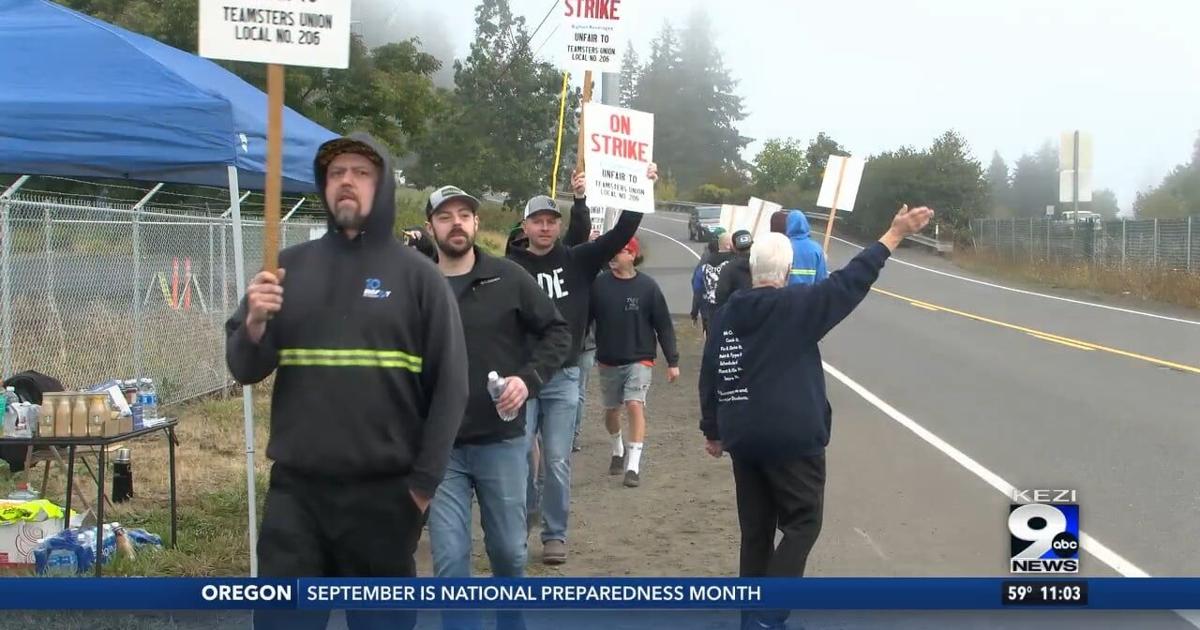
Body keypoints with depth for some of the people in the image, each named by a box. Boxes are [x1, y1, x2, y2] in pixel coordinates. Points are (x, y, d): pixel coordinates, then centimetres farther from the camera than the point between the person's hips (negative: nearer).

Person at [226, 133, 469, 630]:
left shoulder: (418, 276, 0)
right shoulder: (290, 266, 7)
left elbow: (449, 384, -2)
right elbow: (243, 370, 6)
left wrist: (424, 480, -6)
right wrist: (255, 325, -15)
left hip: (384, 492, -1)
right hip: (295, 488, 2)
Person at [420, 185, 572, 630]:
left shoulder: (508, 278, -2)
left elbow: (556, 331, 4)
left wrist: (529, 378, -11)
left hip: (502, 441, 1)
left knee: (509, 549, 14)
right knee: (449, 557, 0)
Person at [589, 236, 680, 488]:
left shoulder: (648, 286, -9)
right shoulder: (599, 285, -6)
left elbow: (664, 326, -5)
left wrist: (672, 361, -4)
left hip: (640, 359, -3)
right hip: (608, 361, 3)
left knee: (635, 404, -19)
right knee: (611, 410, 16)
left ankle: (633, 466, -16)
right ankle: (617, 450, 44)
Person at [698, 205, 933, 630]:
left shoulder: (727, 313, 6)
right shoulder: (797, 306, -10)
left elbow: (709, 376, 9)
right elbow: (849, 283, -10)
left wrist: (712, 429, 20)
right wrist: (895, 235, -4)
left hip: (743, 437, 6)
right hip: (791, 438, -6)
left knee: (755, 530, 15)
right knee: (802, 523, 3)